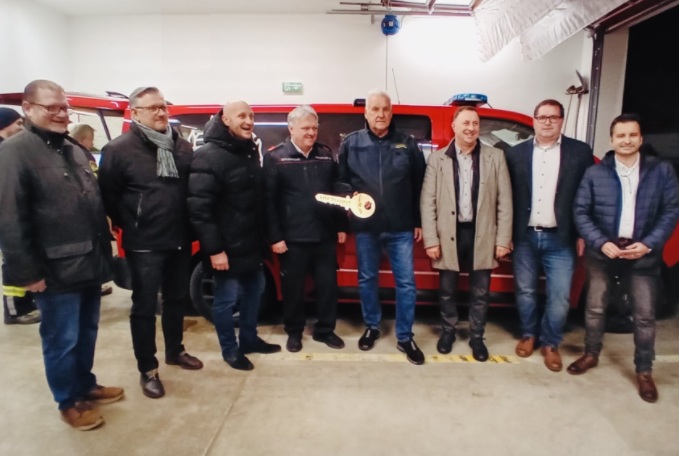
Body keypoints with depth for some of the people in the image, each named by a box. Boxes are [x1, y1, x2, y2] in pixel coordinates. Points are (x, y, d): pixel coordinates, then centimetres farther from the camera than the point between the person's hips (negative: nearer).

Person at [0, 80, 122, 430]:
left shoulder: (74, 150, 15)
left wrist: (104, 253, 16)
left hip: (89, 265, 7)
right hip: (56, 271, -7)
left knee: (87, 333, 19)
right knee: (62, 341, 8)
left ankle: (86, 385, 38)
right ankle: (69, 402, 26)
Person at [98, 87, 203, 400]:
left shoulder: (182, 147, 7)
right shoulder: (119, 149, -9)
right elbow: (108, 196, -8)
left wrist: (190, 226, 5)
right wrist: (129, 226, -3)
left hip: (180, 241, 6)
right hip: (144, 245, -5)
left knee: (177, 299, 18)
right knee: (145, 306, 5)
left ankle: (175, 351, 37)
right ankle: (147, 370, 20)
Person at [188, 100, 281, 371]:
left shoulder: (250, 150, 10)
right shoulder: (209, 156, -17)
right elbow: (199, 207, -22)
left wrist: (263, 235, 14)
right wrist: (214, 249, -23)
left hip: (251, 242, 9)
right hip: (227, 247, -9)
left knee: (254, 290, 19)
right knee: (226, 299, 5)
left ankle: (249, 339, 38)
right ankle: (230, 350, 24)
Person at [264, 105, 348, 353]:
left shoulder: (326, 154, 9)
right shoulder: (275, 157, -4)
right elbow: (268, 200, -8)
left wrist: (341, 226, 11)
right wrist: (275, 237, -11)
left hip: (325, 234, 4)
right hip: (293, 237, -3)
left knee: (328, 284, 11)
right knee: (293, 287, 9)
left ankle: (325, 330, 29)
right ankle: (294, 332, 28)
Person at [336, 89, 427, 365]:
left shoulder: (407, 144, 4)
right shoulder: (351, 143, 4)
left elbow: (419, 185, 4)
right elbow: (339, 180, 7)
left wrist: (419, 221, 3)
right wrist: (350, 195, -14)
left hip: (401, 228, 0)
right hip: (365, 227, 1)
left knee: (406, 282, 3)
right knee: (366, 279, 13)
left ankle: (405, 337, 20)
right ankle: (371, 327, 34)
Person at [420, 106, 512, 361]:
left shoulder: (495, 157, 2)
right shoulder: (437, 158, 0)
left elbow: (504, 201, 1)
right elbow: (427, 202, -3)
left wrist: (503, 239, -3)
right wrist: (431, 240, -8)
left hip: (482, 235, 1)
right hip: (449, 235, 0)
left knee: (480, 293, 12)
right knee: (447, 290, 13)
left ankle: (476, 337, 31)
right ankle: (448, 331, 35)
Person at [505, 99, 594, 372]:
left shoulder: (580, 152, 0)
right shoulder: (516, 153, 3)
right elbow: (508, 196, 3)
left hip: (560, 239, -1)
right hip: (524, 237, 1)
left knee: (559, 297, 4)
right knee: (525, 291, 13)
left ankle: (550, 344, 25)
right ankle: (528, 335, 34)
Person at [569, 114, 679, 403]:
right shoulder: (595, 173, -1)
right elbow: (580, 212, -3)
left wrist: (649, 244, -12)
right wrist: (601, 243, -14)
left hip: (643, 254, 0)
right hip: (602, 252, 0)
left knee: (645, 315, 6)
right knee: (595, 309, 12)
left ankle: (644, 371, 24)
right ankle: (591, 355, 32)